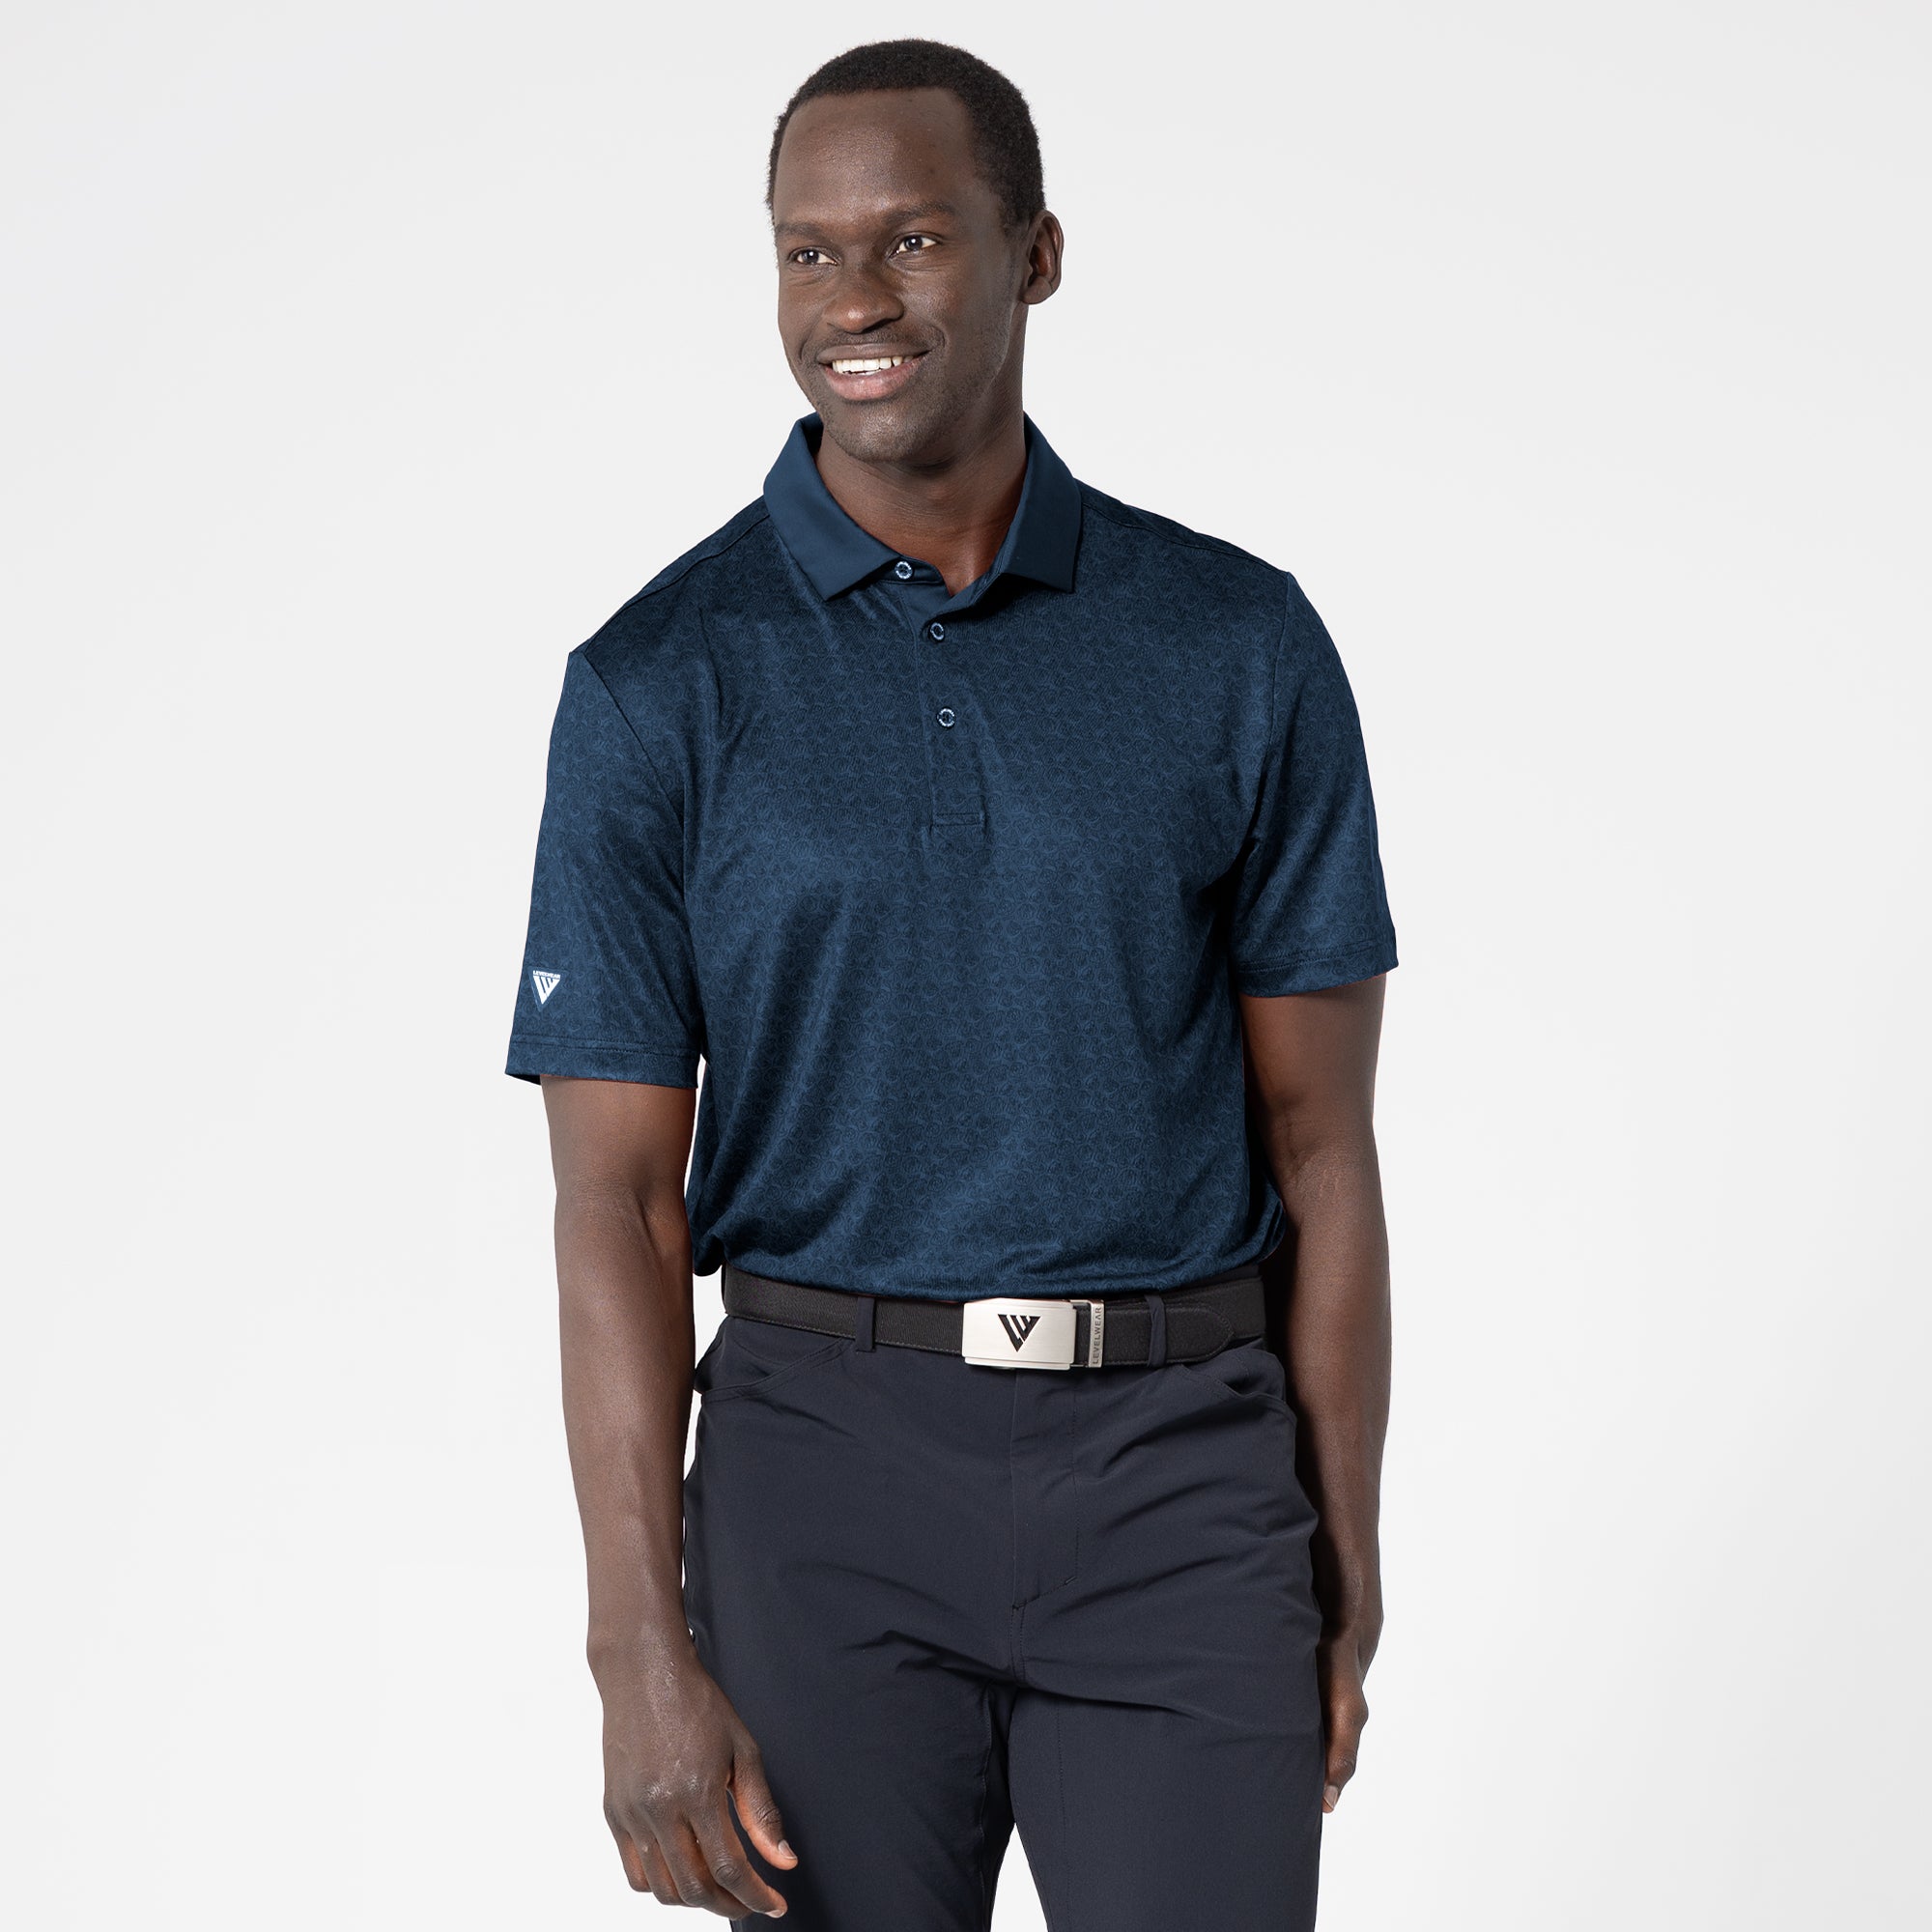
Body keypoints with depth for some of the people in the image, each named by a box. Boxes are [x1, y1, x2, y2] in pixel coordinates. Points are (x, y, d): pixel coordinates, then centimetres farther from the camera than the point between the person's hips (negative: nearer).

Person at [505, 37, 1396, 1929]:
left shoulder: (1241, 649, 0)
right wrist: (643, 1661, -10)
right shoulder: (658, 685, -3)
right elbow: (617, 1196, -4)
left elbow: (1318, 1138, 4)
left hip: (1180, 1482, 1)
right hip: (830, 1479, 0)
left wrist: (1345, 1582, 3)